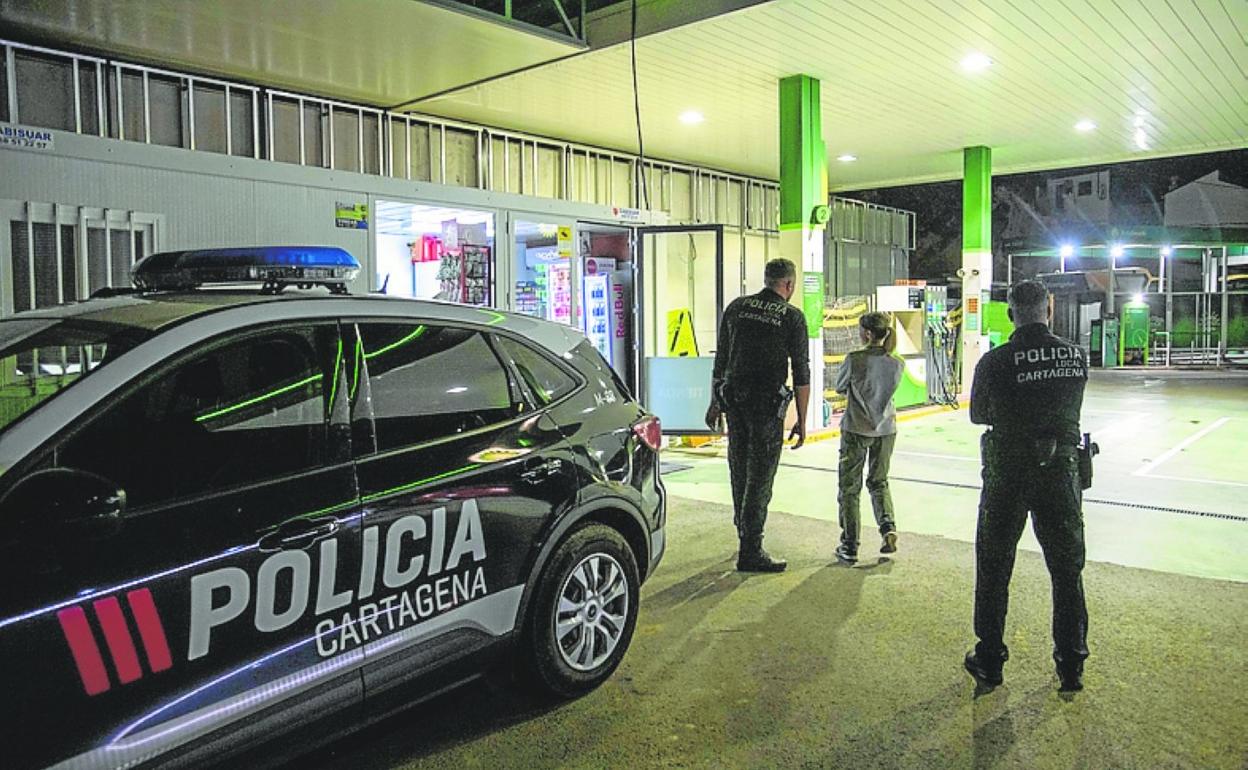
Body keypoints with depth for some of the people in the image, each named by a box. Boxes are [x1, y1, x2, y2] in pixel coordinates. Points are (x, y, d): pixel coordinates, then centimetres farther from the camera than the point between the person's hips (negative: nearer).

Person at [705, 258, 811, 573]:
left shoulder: (736, 307, 8)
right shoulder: (792, 317, -3)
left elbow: (720, 360, 10)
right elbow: (801, 374, -5)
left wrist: (715, 402, 18)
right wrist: (802, 420, 0)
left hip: (733, 399, 5)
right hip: (768, 404, -4)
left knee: (739, 472, 17)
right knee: (760, 477, 0)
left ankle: (745, 533, 31)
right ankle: (750, 552, 2)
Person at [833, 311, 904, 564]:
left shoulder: (854, 360, -16)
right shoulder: (897, 364, -4)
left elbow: (839, 388, -2)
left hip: (856, 430, -4)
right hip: (886, 429, 4)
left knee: (849, 487, 7)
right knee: (879, 482, 21)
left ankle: (849, 546, 8)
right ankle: (888, 527, 2)